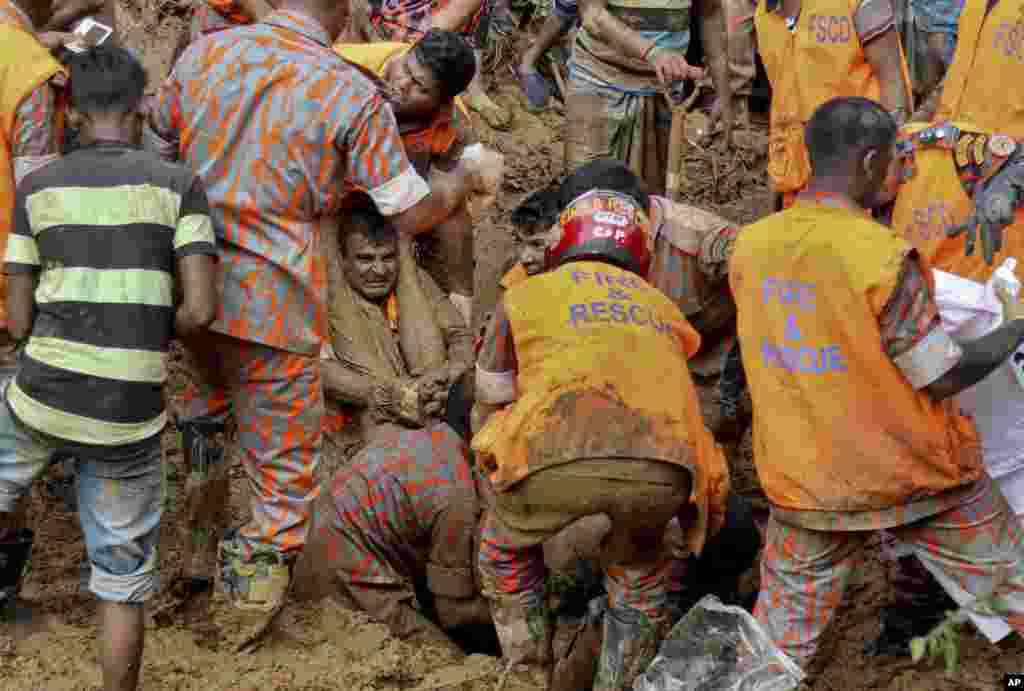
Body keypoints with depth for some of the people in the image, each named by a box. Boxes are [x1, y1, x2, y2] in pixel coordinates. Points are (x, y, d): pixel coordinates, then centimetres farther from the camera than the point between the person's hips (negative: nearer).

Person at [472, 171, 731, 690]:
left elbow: (491, 403, 39)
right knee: (638, 571, 32)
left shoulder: (526, 295, 28)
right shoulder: (661, 308, 35)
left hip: (559, 453, -2)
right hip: (664, 465, 2)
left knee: (505, 548, 29)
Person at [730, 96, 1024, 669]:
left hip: (805, 482, 4)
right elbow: (942, 379, -16)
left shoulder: (750, 246, -6)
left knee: (782, 635, 17)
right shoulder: (884, 257, -22)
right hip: (914, 475, -4)